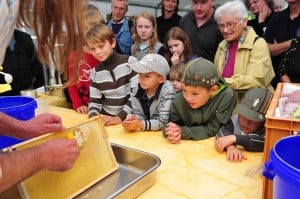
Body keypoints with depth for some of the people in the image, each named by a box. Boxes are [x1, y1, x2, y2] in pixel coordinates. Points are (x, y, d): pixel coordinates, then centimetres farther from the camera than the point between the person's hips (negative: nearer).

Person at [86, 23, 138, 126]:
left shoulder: (130, 62, -6)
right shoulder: (95, 72, 6)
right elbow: (94, 101, 9)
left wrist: (120, 117, -13)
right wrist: (93, 117, -10)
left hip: (128, 120, -3)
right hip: (105, 119, 3)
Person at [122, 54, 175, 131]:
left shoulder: (167, 91, -18)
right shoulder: (137, 88, -4)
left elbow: (163, 122, -18)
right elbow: (138, 114, 2)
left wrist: (140, 125, -29)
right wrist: (133, 118, -19)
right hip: (143, 133, 4)